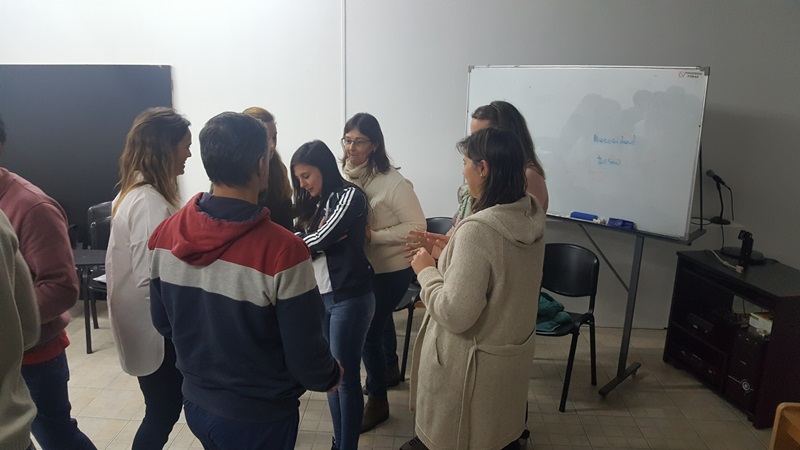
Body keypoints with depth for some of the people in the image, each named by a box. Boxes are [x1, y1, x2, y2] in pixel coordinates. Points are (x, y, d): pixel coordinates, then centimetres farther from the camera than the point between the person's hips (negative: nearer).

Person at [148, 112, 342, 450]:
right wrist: (332, 376, 0)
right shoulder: (282, 250, -30)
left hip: (195, 402, 5)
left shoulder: (165, 234, -12)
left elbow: (162, 323, 2)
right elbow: (306, 356, -21)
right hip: (259, 416, -5)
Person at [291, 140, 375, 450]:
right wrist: (321, 239, -12)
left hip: (349, 297, -7)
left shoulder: (350, 196, -8)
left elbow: (319, 241, -16)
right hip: (320, 297, 7)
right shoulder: (315, 204, 15)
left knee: (346, 376, 1)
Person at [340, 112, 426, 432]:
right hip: (360, 266, 6)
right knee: (380, 319, 25)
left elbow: (416, 227, -21)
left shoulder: (393, 183, -24)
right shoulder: (343, 176, -7)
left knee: (368, 330, 0)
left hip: (391, 269, -6)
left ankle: (377, 400, 22)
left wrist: (372, 236, -28)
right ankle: (391, 370, 51)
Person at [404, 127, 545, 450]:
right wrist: (449, 250, 11)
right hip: (513, 354, 7)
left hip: (472, 365, -7)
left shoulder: (478, 229, -30)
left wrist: (426, 271, -12)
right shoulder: (531, 216, -4)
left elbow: (454, 315, -26)